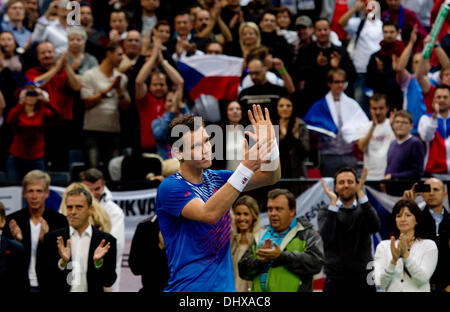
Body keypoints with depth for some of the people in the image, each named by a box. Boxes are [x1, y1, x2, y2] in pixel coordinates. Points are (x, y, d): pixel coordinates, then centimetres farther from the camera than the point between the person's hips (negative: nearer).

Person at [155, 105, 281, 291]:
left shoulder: (216, 179, 10)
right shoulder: (169, 188, -11)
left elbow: (271, 177, 10)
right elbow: (209, 214, -26)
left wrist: (269, 144, -11)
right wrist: (246, 167, -31)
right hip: (190, 287, -6)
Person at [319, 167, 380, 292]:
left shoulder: (365, 210, 9)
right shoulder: (326, 210, 5)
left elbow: (375, 227, -14)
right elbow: (327, 237, -13)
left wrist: (361, 194, -18)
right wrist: (333, 202, -16)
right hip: (335, 281, -1)